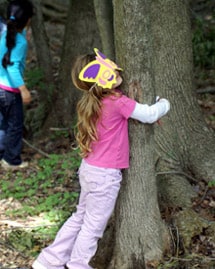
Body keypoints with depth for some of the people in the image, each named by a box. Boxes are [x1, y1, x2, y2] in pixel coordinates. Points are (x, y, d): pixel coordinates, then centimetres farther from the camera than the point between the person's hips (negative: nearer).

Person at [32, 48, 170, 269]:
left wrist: (150, 113, 9)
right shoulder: (118, 102, -21)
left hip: (89, 169, 8)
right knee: (94, 225, 8)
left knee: (80, 217, 22)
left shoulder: (94, 102, 3)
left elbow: (134, 111, 19)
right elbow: (150, 114, -13)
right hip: (105, 175, -8)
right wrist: (163, 104, 6)